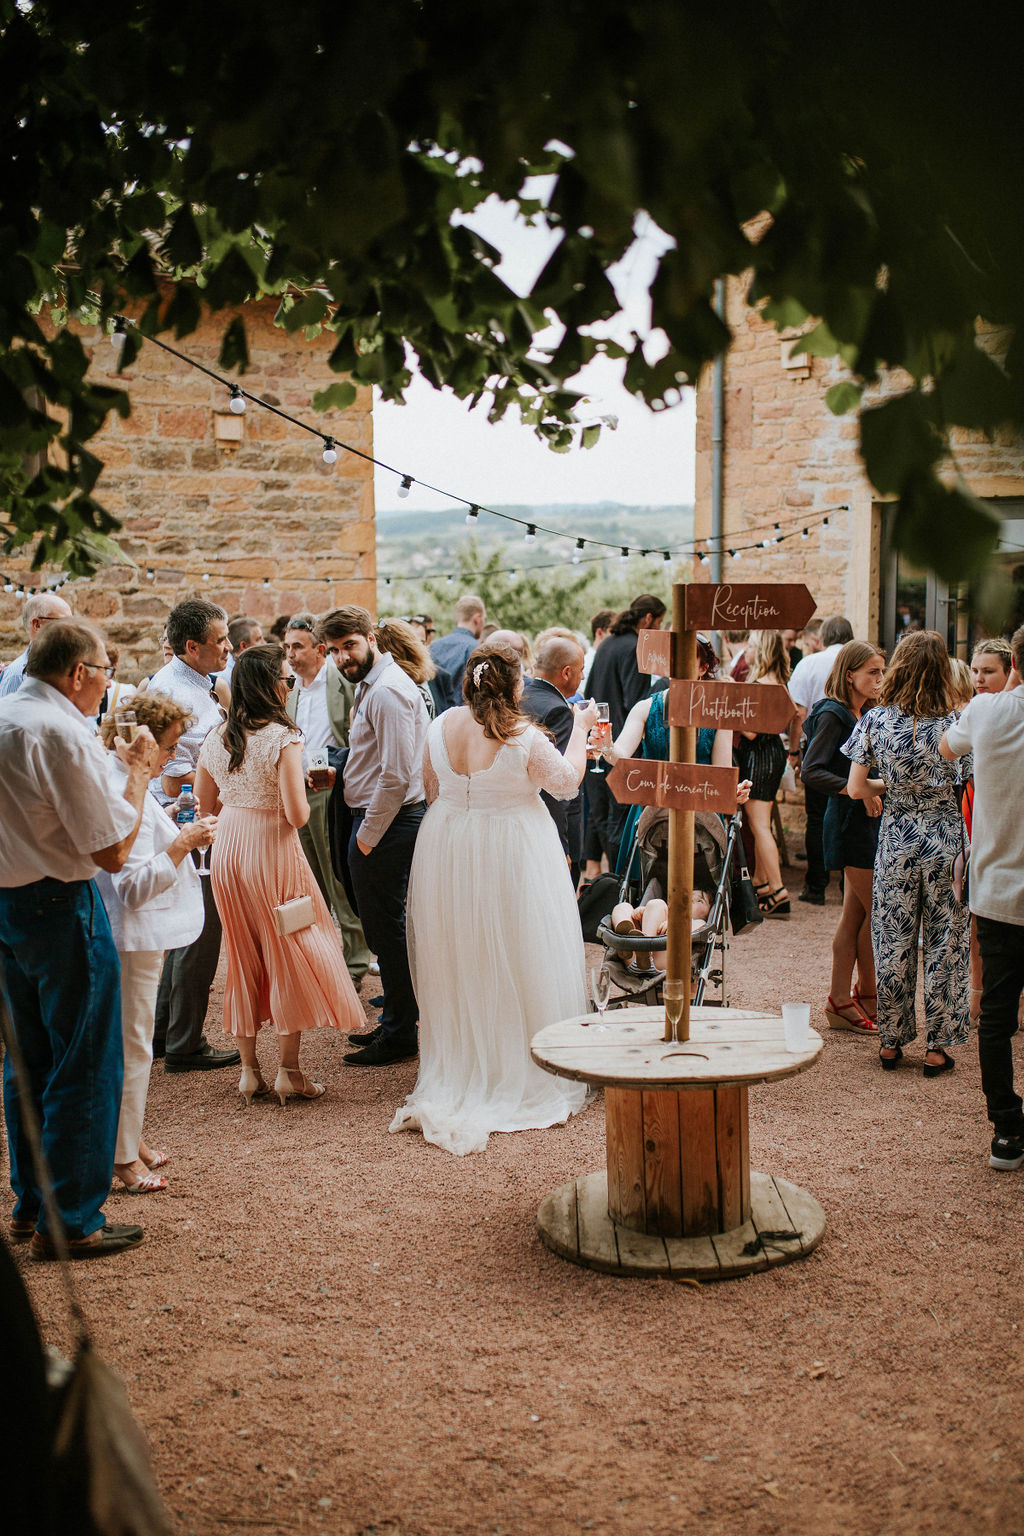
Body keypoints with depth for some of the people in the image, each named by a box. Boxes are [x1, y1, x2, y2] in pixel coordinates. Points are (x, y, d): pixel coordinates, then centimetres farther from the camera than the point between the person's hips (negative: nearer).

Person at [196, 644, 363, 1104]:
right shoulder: (283, 738, -16)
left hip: (227, 849, 6)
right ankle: (288, 1072, 12)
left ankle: (248, 1071, 21)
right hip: (271, 849, -6)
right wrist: (304, 792, 1)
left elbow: (205, 805, 10)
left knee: (243, 958, 15)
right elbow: (297, 815, -20)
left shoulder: (216, 737, 3)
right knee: (289, 954, 8)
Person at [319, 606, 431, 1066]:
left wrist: (368, 834, -17)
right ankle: (395, 1021, 29)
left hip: (387, 822, -11)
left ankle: (399, 1036, 7)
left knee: (386, 929, -2)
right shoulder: (371, 685, 15)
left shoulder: (387, 692, -18)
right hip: (377, 821, 11)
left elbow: (396, 776, -23)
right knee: (386, 927, 18)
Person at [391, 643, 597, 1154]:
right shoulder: (524, 737, -19)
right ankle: (521, 1078, 14)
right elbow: (567, 782, -4)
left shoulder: (442, 726, -4)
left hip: (447, 854, 5)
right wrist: (580, 729, 9)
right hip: (511, 857, -5)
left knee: (458, 965, 15)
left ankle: (457, 1075, 26)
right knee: (518, 963, 6)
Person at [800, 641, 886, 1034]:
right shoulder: (833, 715, -11)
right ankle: (866, 996, 11)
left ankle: (841, 1001, 16)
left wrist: (881, 785, 1)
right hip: (851, 824, -8)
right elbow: (810, 771, -21)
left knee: (855, 914, 10)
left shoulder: (868, 715, 14)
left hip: (870, 821, 8)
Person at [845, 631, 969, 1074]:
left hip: (896, 837, 1)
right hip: (946, 840, -1)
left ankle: (891, 1042, 20)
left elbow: (856, 788, -4)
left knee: (893, 942, 11)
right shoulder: (955, 724, -10)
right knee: (944, 943, 8)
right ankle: (936, 1048, 14)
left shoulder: (875, 721, -6)